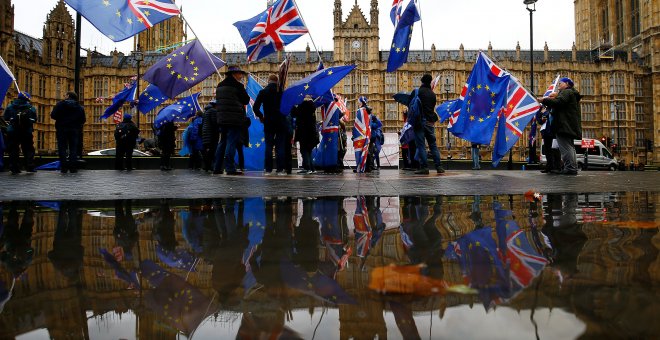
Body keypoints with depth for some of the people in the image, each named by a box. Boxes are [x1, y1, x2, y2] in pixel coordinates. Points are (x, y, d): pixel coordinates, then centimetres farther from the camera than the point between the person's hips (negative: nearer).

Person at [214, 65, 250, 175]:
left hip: (222, 118, 8)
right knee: (231, 142, -7)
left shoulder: (220, 86, 15)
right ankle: (230, 168, -9)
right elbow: (246, 100, -5)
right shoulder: (237, 85, -8)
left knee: (223, 142, 14)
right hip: (235, 119, -8)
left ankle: (217, 168, 16)